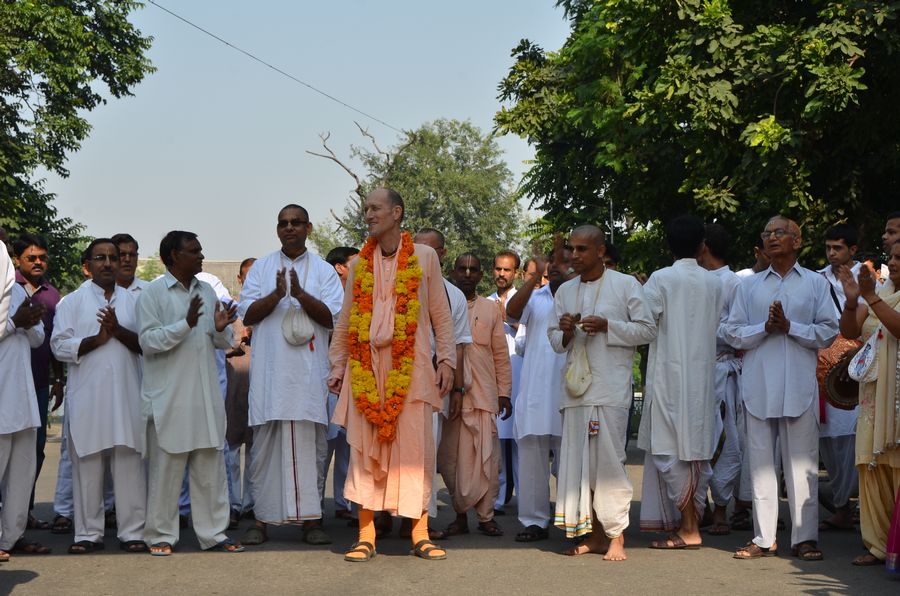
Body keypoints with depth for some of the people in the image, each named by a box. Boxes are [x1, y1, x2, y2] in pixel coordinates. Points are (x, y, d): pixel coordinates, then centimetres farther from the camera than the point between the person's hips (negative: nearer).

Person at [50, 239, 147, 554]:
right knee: (88, 464, 0)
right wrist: (96, 340, -12)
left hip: (126, 395, 1)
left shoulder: (133, 301, 13)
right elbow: (59, 346, -1)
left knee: (129, 463, 0)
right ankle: (88, 532, 9)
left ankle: (132, 531, 6)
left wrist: (118, 331, -9)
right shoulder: (72, 302, 8)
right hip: (87, 396, -1)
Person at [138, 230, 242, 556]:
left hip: (206, 395, 5)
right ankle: (161, 534, 11)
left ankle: (213, 532, 14)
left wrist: (221, 329, -6)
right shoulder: (153, 293, -4)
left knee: (210, 467, 7)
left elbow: (224, 343, 17)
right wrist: (186, 324, -21)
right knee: (166, 467, 0)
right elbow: (148, 341, -12)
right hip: (169, 398, -5)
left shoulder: (206, 291, 14)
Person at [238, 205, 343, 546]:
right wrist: (276, 295, -14)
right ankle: (262, 518, 6)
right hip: (270, 370, 0)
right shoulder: (261, 268, 12)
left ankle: (310, 518, 6)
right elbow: (248, 315, 3)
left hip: (309, 373, 0)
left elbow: (333, 318, -1)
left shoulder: (324, 271, 9)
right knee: (266, 444, 0)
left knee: (310, 444, 0)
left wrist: (300, 294, -15)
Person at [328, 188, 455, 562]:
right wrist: (338, 366, 8)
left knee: (415, 447, -2)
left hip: (411, 366, -2)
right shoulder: (359, 263, 12)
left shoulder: (424, 257, 6)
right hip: (365, 366, 2)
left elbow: (441, 315, 6)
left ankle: (420, 534, 5)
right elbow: (345, 320, 13)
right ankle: (366, 535, 5)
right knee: (365, 450, 0)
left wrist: (446, 360, 0)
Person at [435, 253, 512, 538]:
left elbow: (501, 354, 12)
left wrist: (504, 393, 7)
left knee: (485, 456, -3)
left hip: (484, 394, 1)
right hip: (449, 393, -1)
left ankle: (485, 515, 4)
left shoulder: (491, 308, 12)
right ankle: (460, 513, 10)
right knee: (451, 457, 1)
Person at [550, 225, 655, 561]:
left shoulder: (625, 285, 2)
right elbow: (554, 340, 21)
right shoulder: (565, 291, 17)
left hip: (610, 389, -5)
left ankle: (616, 536, -2)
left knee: (608, 460, -9)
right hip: (576, 388, 5)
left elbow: (648, 329, -1)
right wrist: (565, 334, -2)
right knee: (577, 461, 3)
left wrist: (607, 326, -12)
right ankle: (594, 535, 11)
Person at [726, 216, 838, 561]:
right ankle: (764, 538, 9)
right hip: (758, 387, 2)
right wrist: (765, 328, -9)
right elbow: (733, 334, 8)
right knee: (761, 462, 4)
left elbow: (828, 332, 1)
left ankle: (805, 537, 7)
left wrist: (789, 326, -11)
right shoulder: (749, 286, 14)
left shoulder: (815, 283, 8)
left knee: (802, 464, 0)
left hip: (800, 388, -2)